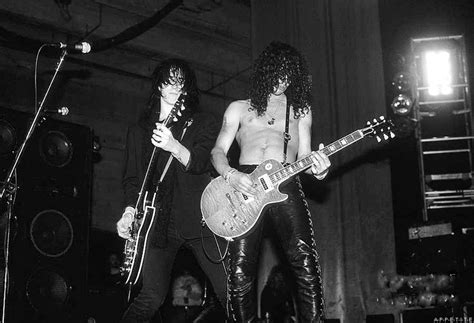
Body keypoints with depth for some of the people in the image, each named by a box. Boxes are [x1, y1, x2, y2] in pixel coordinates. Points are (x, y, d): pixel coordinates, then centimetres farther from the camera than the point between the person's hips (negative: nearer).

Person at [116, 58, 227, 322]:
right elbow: (131, 178, 16)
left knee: (230, 293, -8)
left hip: (198, 219, -1)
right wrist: (130, 210, -1)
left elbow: (200, 162, -5)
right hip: (157, 222, 1)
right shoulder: (139, 132, 19)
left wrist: (174, 147, -25)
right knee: (151, 298, -8)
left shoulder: (204, 123, 11)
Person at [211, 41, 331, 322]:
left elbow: (303, 156, 18)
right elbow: (218, 151, 15)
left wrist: (317, 168, -6)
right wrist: (231, 175, -7)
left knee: (305, 261, -16)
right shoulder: (239, 108, 21)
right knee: (240, 272, -9)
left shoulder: (300, 110, 24)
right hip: (243, 185, 0)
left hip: (285, 183, 1)